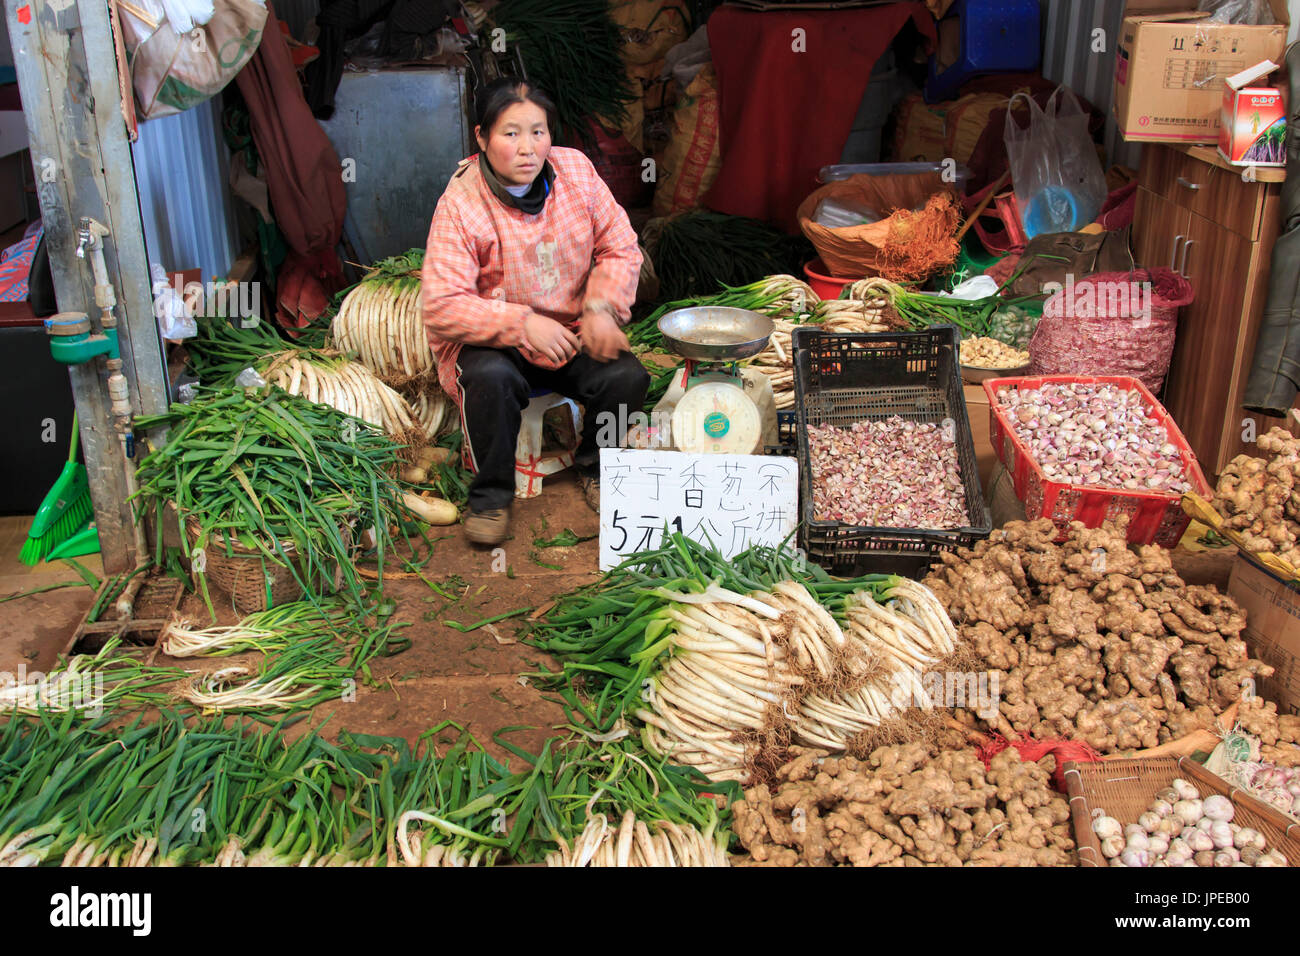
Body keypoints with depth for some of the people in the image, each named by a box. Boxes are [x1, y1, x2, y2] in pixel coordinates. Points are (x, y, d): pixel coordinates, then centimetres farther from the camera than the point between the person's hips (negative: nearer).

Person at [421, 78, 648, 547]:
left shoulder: (576, 170, -5)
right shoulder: (460, 204, -16)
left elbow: (620, 248, 2)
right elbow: (441, 306, -20)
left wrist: (602, 307, -16)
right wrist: (523, 323, -28)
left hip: (573, 329, 3)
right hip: (492, 339, -3)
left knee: (628, 376, -23)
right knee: (491, 379, -36)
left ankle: (594, 468, 8)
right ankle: (490, 494, -9)